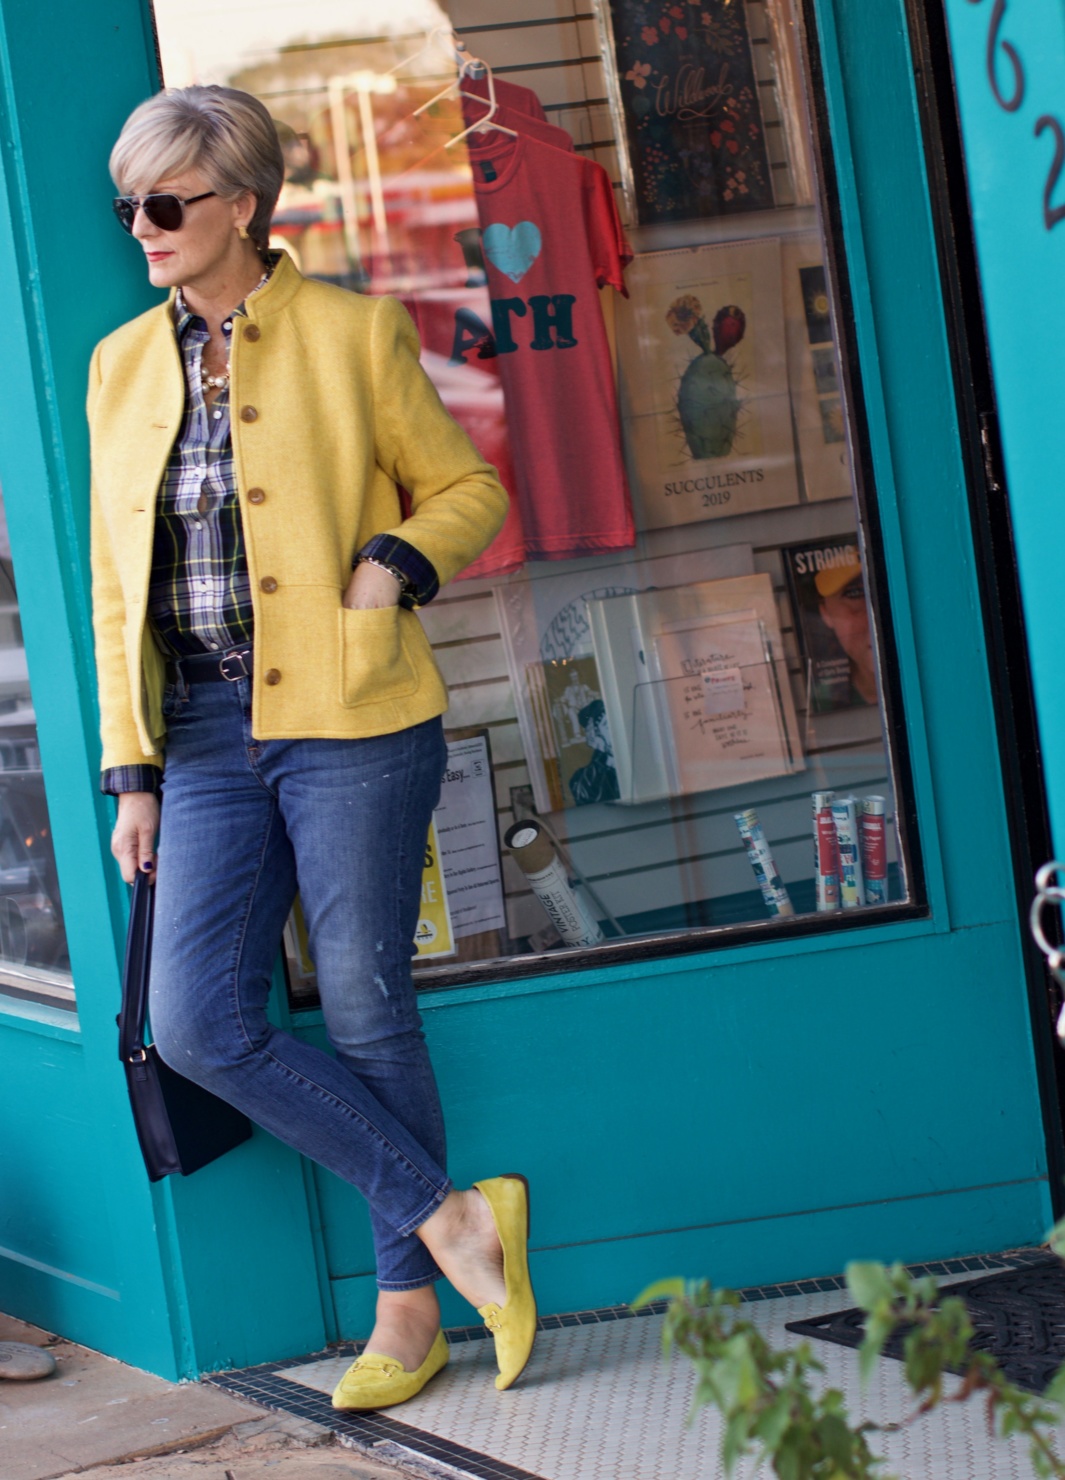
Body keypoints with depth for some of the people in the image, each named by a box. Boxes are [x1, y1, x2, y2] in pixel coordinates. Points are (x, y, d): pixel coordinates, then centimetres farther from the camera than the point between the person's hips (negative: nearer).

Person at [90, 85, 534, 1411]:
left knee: (367, 1014, 1)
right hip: (205, 733, 4)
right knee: (197, 1020, -7)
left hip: (347, 721, -4)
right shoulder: (122, 365, 11)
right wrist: (132, 771, 9)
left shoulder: (352, 333, -2)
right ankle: (451, 1218, 6)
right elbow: (116, 586, 13)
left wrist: (395, 560, -15)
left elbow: (467, 489, 7)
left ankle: (407, 1311, 18)